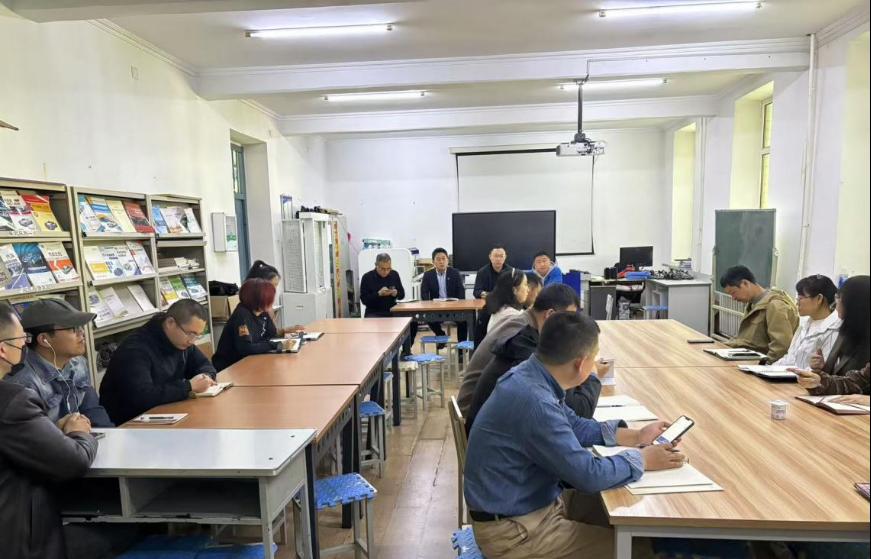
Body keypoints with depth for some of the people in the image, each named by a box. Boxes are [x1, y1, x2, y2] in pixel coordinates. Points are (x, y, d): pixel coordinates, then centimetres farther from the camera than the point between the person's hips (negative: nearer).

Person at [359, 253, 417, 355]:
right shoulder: (367, 277, -5)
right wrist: (379, 294, -24)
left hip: (392, 310, 3)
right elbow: (364, 299, -9)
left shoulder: (395, 274, 5)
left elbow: (402, 294, 8)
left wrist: (396, 293, -15)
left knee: (412, 321, -18)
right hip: (374, 312, -3)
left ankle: (406, 350, -2)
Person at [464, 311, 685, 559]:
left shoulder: (531, 375, -4)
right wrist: (643, 459, -8)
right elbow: (588, 475, -24)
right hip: (514, 531, -8)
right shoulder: (534, 401, -32)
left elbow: (573, 426, 13)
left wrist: (634, 436, 9)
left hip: (528, 503, 9)